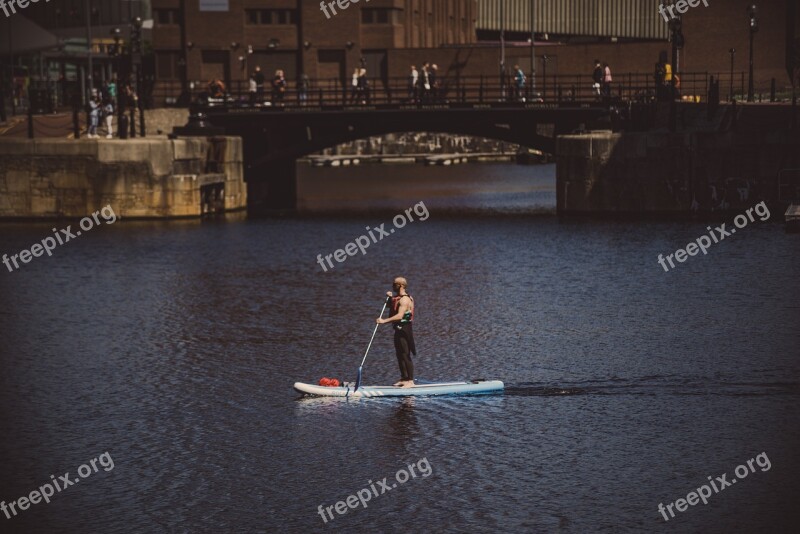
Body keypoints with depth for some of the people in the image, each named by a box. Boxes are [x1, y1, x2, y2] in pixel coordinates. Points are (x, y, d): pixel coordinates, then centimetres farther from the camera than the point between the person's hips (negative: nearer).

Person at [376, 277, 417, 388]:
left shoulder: (404, 300, -17)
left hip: (404, 330, -10)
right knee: (400, 356, 13)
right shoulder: (397, 298, 14)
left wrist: (384, 321, -31)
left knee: (405, 355, -10)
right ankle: (404, 379, 19)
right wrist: (390, 298, 8)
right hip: (398, 329, 10)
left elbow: (399, 316, -28)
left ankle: (410, 380, -9)